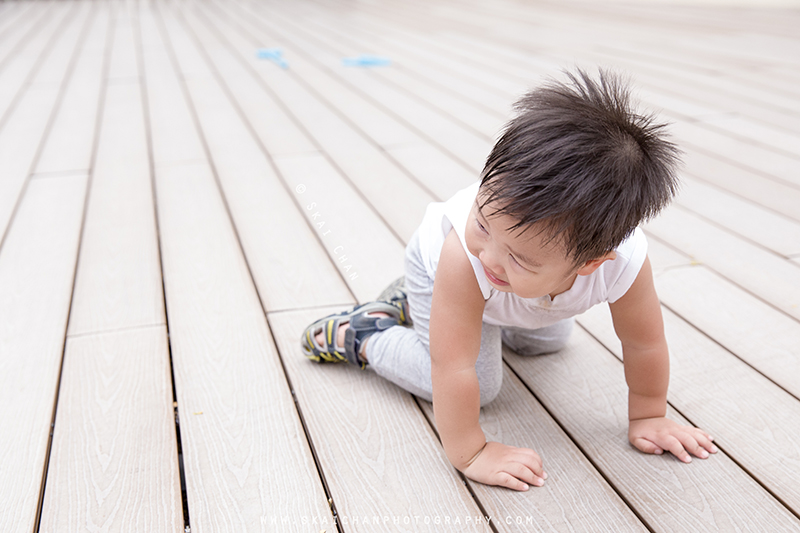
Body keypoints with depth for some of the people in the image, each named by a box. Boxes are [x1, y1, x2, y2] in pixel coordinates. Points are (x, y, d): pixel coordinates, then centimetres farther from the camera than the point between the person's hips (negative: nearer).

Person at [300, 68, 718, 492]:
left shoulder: (623, 263, -42)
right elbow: (454, 366, -43)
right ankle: (365, 334, 8)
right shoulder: (463, 253, -50)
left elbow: (645, 345, -23)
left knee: (547, 339, 28)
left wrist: (648, 417, -11)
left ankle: (418, 302, 39)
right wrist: (469, 453, -37)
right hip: (435, 260, -4)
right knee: (478, 385, -11)